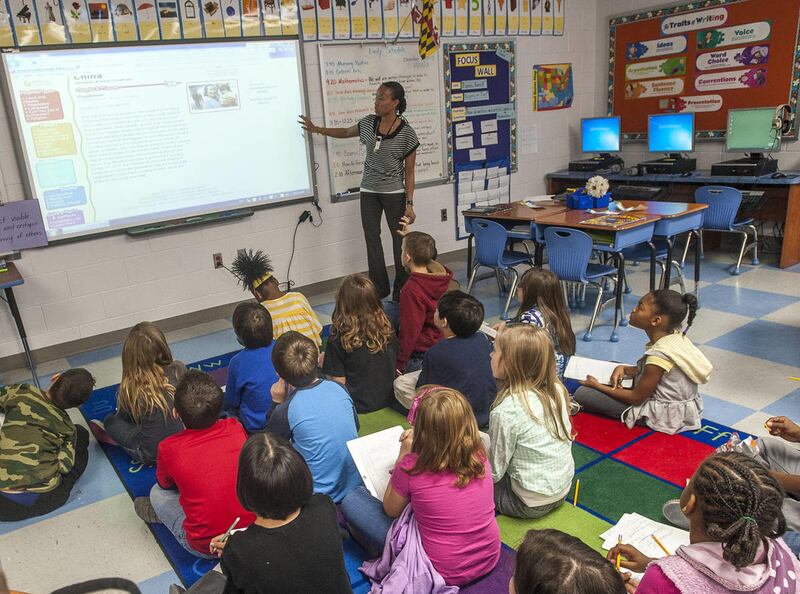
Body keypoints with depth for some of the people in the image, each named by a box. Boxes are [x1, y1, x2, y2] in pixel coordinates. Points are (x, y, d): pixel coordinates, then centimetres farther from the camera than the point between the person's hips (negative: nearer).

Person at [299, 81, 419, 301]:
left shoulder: (407, 133, -14)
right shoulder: (368, 122, -1)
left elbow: (409, 173, -10)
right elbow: (346, 132, 20)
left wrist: (409, 204, -11)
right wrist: (317, 130, 17)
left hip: (394, 193, -4)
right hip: (368, 191, 5)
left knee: (400, 239, 3)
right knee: (372, 239, 7)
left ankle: (401, 292, 14)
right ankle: (379, 289, 17)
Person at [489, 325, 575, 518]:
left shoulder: (506, 411, -27)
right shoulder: (557, 389, -8)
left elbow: (494, 472, -19)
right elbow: (567, 437, 6)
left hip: (532, 504, -6)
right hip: (563, 489, 7)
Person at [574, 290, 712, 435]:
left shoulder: (659, 355, -32)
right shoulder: (678, 337, -6)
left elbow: (637, 398, -20)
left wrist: (598, 386, -10)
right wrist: (623, 369, -5)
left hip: (664, 416, -9)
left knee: (582, 393, -13)